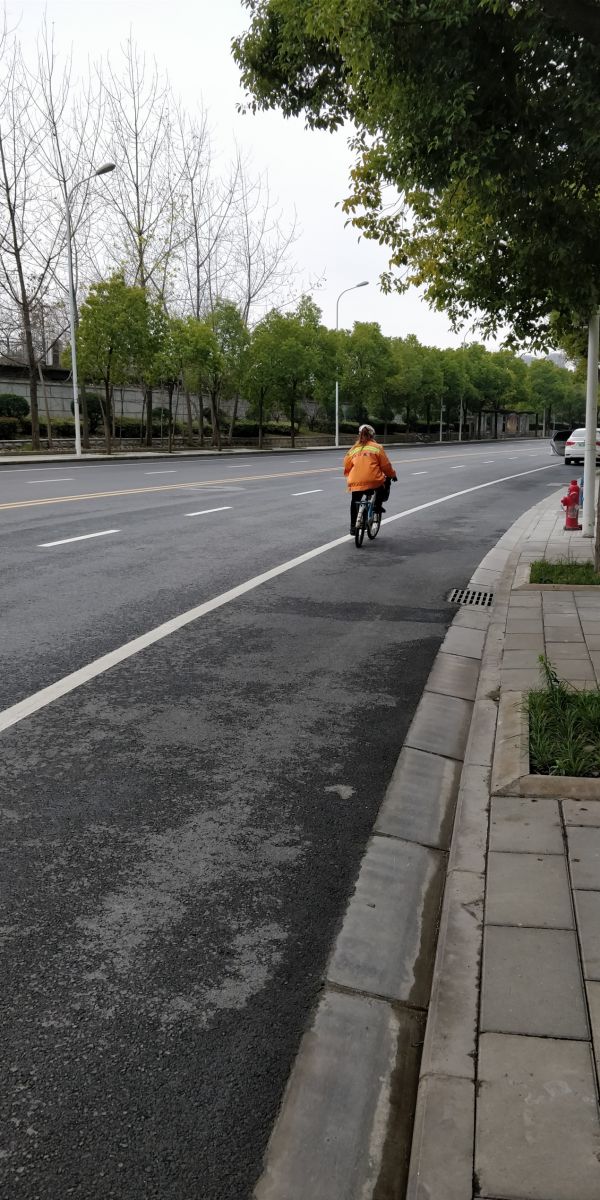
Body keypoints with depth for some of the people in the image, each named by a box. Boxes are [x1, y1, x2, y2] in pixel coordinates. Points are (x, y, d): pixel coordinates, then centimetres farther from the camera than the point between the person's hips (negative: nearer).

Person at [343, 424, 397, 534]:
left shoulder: (354, 448, 14)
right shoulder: (377, 447, 5)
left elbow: (347, 465, 16)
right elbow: (385, 465, 5)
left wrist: (350, 475, 35)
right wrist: (392, 475, 22)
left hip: (356, 481, 3)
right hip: (374, 481, -3)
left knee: (355, 502, 23)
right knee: (386, 481, 28)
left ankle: (353, 526, 19)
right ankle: (378, 504, 13)